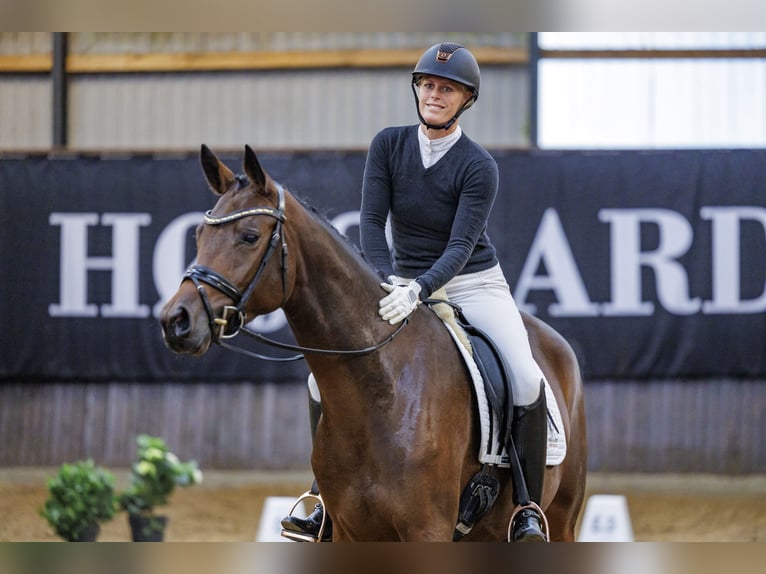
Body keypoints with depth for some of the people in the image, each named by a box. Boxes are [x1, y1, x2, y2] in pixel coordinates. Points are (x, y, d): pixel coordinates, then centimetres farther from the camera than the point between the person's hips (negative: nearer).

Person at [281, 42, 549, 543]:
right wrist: (387, 281, -28)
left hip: (475, 285, -3)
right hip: (404, 285, 3)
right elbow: (372, 221, -10)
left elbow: (461, 246, -22)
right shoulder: (389, 145, -3)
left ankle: (529, 506, -13)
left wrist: (417, 292, -39)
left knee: (527, 380, -26)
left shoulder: (479, 167, -13)